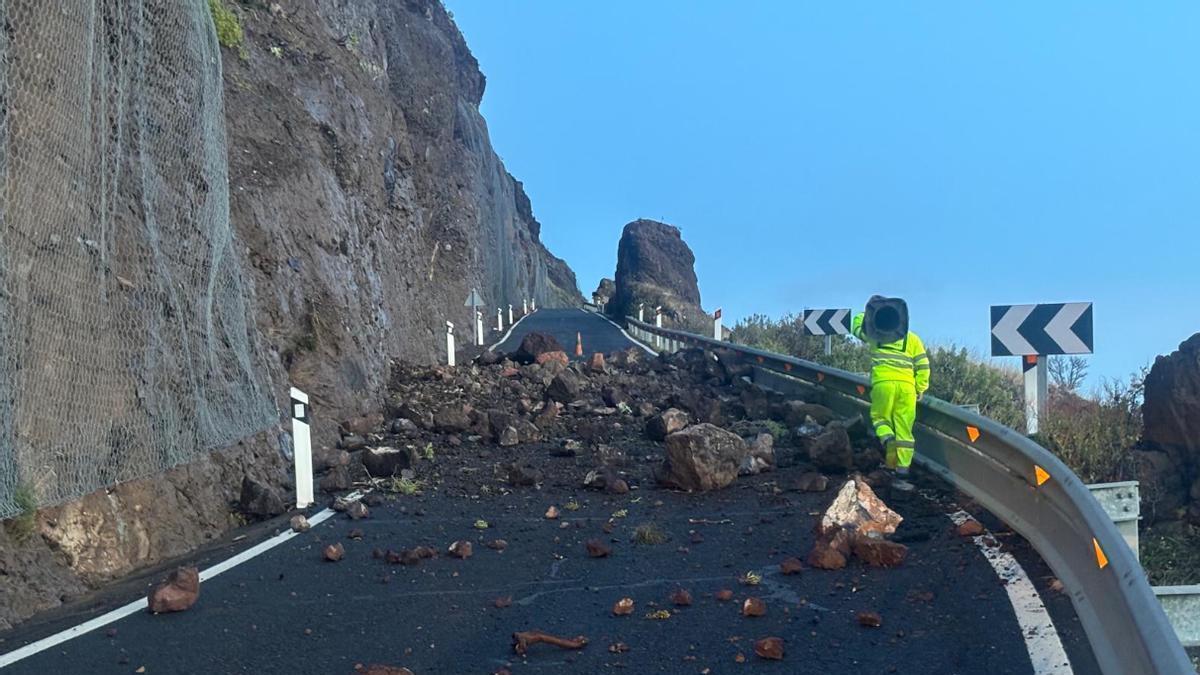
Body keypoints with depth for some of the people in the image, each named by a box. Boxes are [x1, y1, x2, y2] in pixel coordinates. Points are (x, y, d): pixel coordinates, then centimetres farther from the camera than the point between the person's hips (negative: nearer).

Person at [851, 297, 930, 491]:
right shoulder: (912, 338, 17)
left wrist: (868, 313, 48)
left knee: (879, 417, 20)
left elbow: (857, 324, 34)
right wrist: (920, 389, 19)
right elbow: (923, 365, 11)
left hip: (882, 383, -1)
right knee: (904, 430, 3)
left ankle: (888, 440, -15)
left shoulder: (873, 334, 14)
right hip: (906, 385, 1)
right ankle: (901, 475, 1)